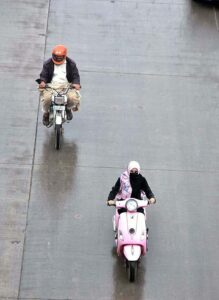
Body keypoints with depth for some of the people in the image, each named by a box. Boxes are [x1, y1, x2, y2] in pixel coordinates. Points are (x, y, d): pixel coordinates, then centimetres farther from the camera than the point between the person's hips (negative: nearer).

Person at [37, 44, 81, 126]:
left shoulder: (71, 64, 9)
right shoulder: (48, 64, 8)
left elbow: (75, 75, 5)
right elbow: (43, 75, 4)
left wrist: (76, 83, -17)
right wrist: (42, 81, -20)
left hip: (66, 85, 1)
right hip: (51, 85, -1)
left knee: (73, 98, -28)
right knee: (46, 98, -32)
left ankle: (68, 108, 13)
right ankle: (46, 113, 3)